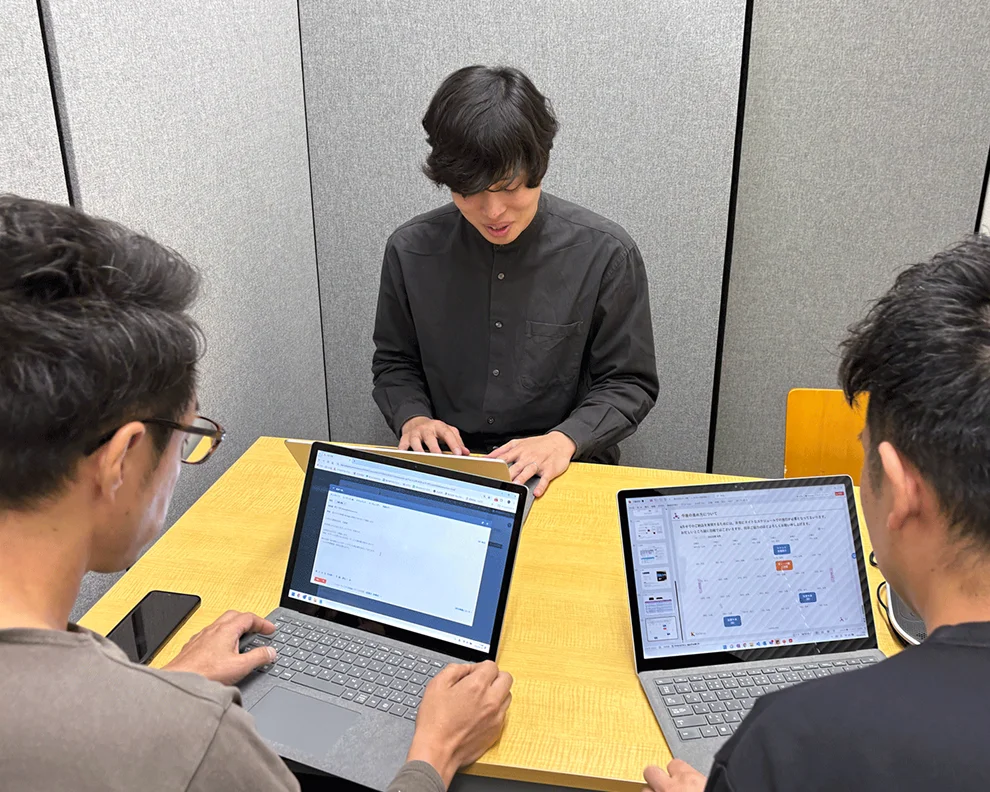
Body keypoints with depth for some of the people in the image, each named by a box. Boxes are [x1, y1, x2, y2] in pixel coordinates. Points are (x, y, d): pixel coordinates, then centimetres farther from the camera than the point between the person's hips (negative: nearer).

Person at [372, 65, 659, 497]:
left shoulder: (606, 254, -8)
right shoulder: (410, 250, -2)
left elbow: (630, 382, 0)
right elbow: (393, 362, 13)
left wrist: (564, 440, -17)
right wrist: (413, 417, -7)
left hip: (562, 474, -1)